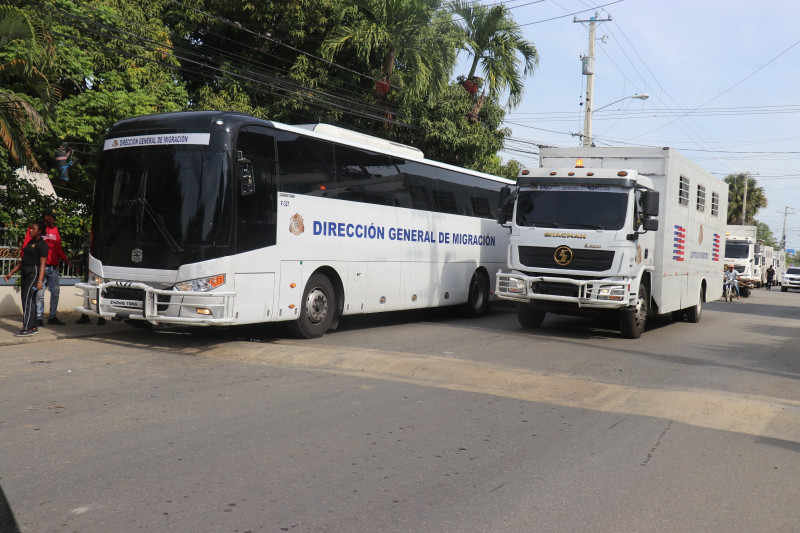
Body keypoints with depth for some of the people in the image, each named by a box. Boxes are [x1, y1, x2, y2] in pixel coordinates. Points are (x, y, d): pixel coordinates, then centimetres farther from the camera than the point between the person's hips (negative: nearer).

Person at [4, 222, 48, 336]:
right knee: (30, 300, 9)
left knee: (28, 299, -12)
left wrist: (40, 281, -24)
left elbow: (42, 264, -16)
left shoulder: (42, 244, -10)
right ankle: (33, 327, 14)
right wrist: (11, 273, 21)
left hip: (34, 272, -9)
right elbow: (22, 261, 23)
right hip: (26, 273, 9)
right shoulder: (30, 242, 18)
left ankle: (27, 328, -11)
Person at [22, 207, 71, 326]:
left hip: (53, 267, 5)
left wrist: (65, 259, 5)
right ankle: (39, 318, 5)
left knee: (55, 291, 5)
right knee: (39, 293, -2)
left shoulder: (55, 230, 15)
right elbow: (26, 247, -3)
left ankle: (53, 317, 14)